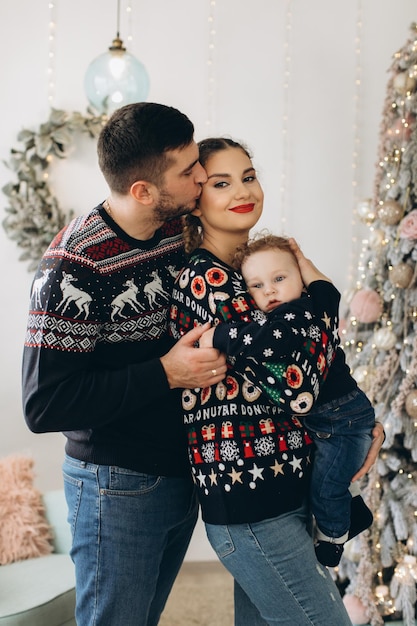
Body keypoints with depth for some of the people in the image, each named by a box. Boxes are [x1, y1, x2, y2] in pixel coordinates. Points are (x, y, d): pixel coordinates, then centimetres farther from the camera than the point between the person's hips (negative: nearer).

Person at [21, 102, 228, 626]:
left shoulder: (183, 230, -1)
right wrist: (165, 374, -25)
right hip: (118, 487, -7)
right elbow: (43, 406, -24)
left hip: (183, 477, 7)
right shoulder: (77, 264, -23)